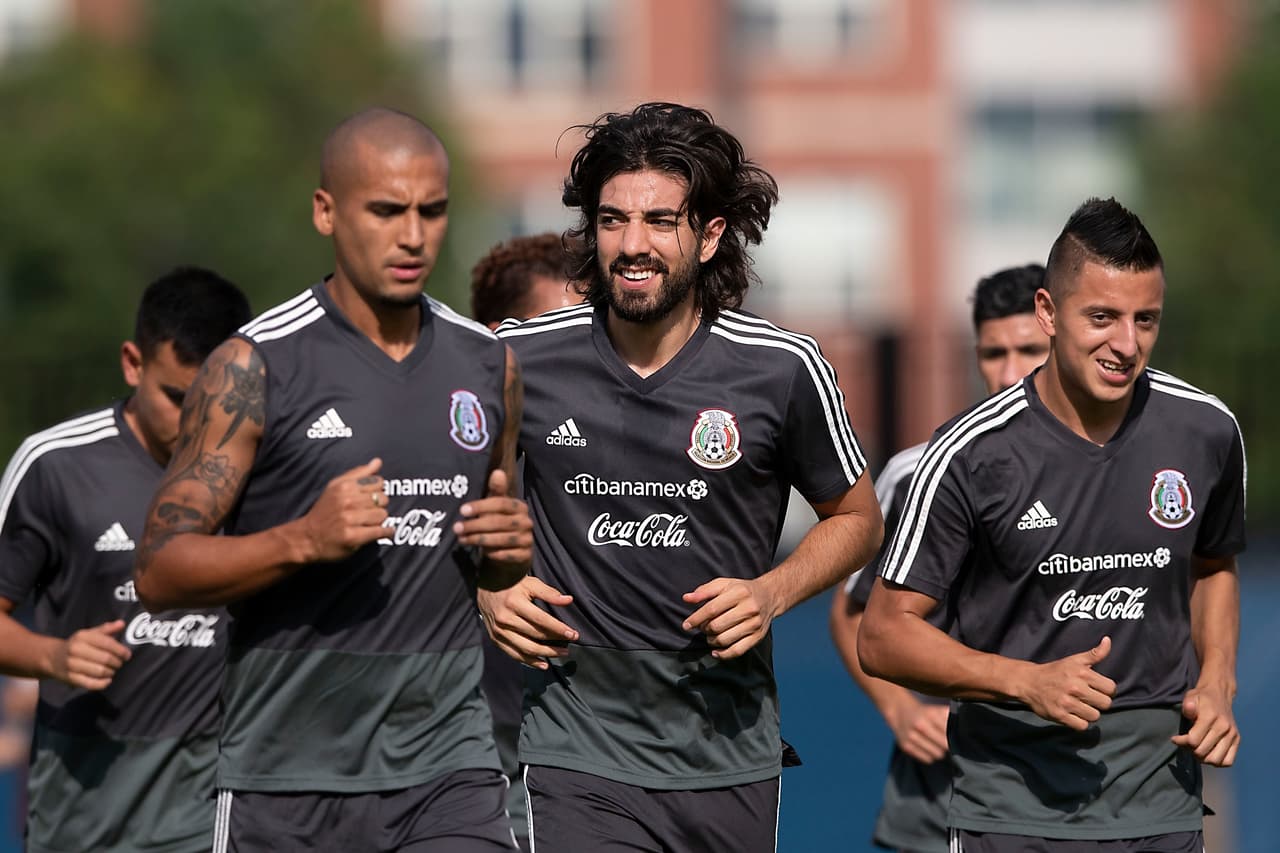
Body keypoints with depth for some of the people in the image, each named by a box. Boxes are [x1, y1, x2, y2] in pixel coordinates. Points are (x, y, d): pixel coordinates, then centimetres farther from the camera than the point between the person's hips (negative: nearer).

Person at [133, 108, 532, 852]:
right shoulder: (255, 366, -5)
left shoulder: (488, 364, 10)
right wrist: (305, 539, -22)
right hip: (288, 781, -3)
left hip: (448, 767, 3)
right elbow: (160, 570, -8)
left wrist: (511, 547, 1)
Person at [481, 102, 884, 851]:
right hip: (579, 761, -1)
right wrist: (487, 586, -3)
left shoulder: (784, 369, -3)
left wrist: (772, 593, -6)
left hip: (731, 760, 2)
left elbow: (856, 517, 12)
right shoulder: (516, 359, -2)